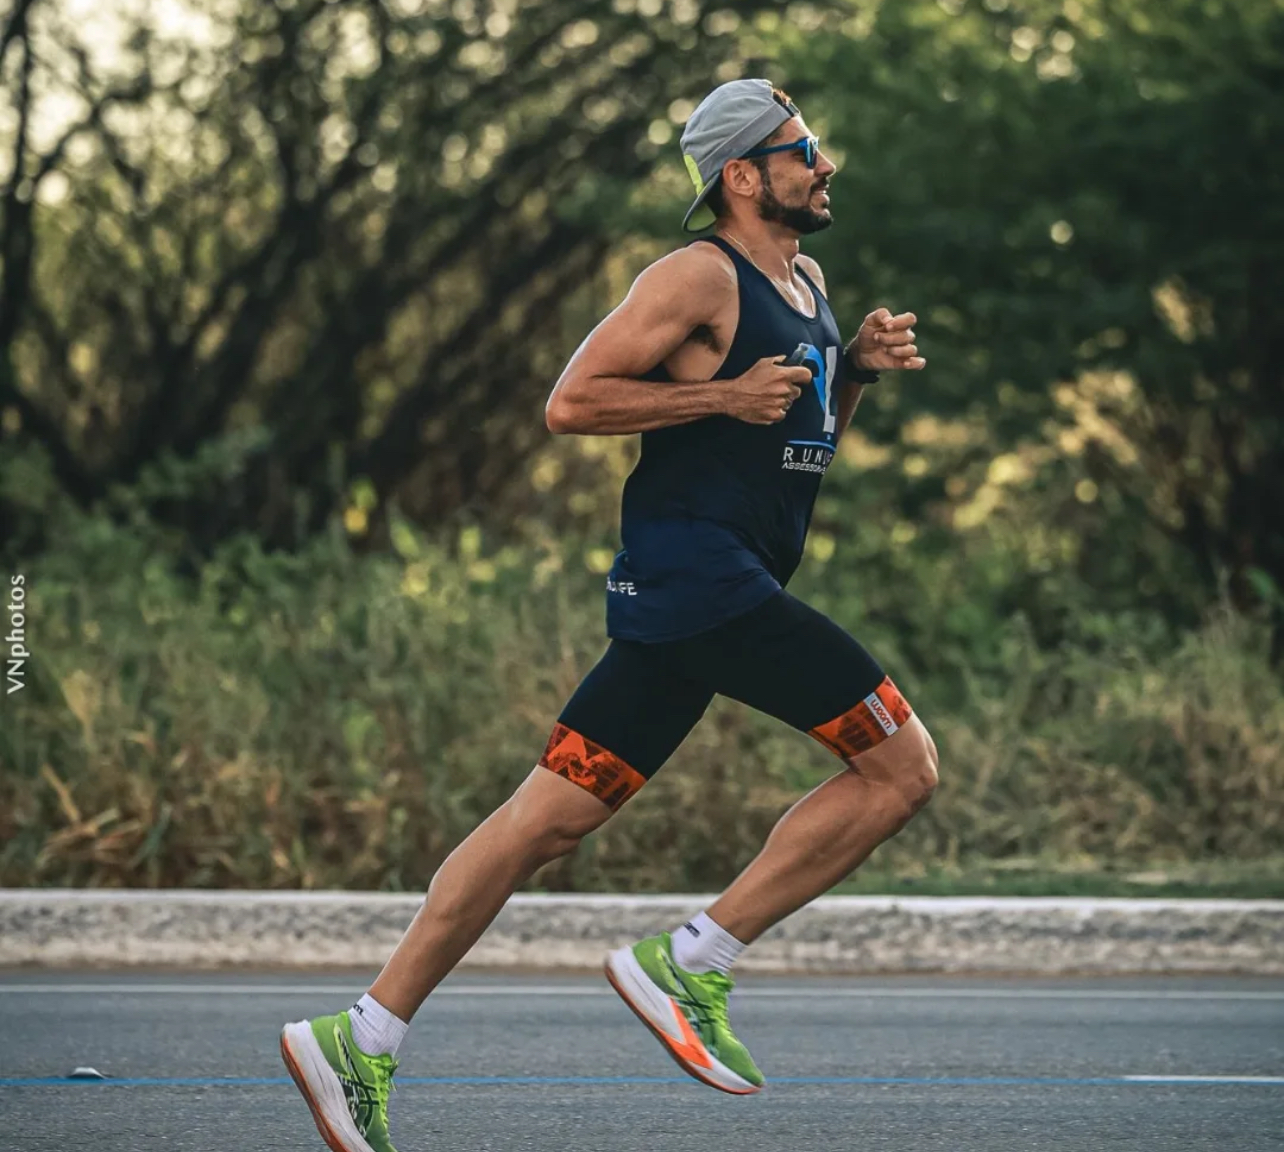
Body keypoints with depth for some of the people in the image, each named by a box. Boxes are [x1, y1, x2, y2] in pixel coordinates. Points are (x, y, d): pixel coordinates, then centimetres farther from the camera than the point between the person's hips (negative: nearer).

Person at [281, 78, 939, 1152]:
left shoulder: (807, 282, 20)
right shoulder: (700, 276, -8)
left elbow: (801, 431, 32)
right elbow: (571, 402, -11)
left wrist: (857, 368, 13)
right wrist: (725, 395, -15)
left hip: (708, 592, 9)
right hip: (696, 567, -9)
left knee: (551, 816, 4)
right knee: (902, 763, -8)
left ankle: (363, 1040, 3)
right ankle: (689, 964, -7)